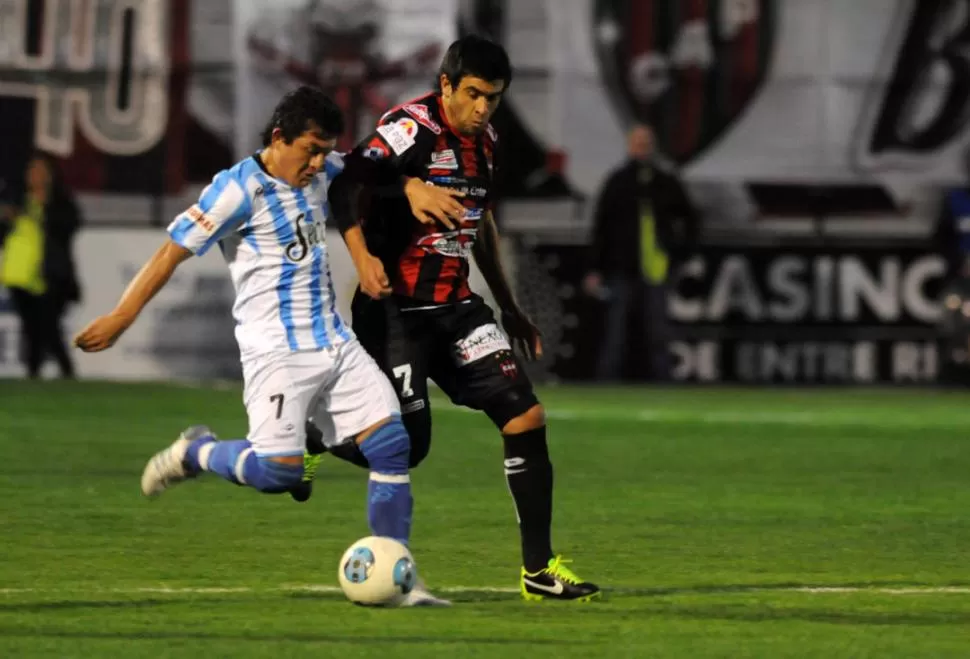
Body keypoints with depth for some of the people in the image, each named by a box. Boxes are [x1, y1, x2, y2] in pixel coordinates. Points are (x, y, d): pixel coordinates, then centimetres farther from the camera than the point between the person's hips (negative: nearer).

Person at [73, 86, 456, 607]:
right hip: (276, 353, -7)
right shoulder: (239, 188, -11)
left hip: (335, 344, 7)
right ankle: (196, 453, 12)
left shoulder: (322, 174, 10)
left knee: (391, 444, -4)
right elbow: (173, 251, -11)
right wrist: (120, 319, -12)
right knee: (279, 470, -19)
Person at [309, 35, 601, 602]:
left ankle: (539, 569, 3)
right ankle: (306, 442, 21)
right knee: (406, 446, -9)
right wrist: (363, 258, -44)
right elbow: (347, 187, -28)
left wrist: (511, 309, 27)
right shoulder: (411, 128, -14)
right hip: (397, 311, -7)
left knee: (526, 417, -3)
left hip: (456, 306, 7)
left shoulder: (484, 141, 11)